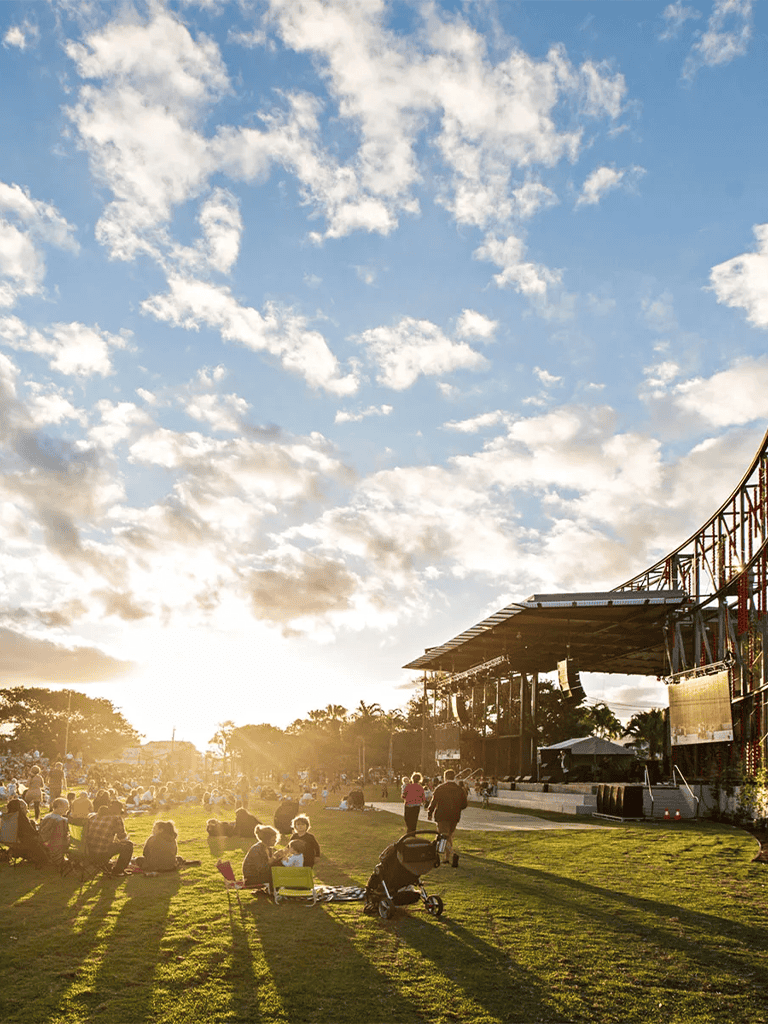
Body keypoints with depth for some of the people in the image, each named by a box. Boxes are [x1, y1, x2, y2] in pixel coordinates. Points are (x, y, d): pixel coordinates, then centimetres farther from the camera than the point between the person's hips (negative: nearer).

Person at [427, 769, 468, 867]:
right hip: (454, 817, 5)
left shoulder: (440, 788, -7)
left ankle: (452, 855, -25)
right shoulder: (460, 789, 4)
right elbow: (464, 804, 7)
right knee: (449, 836, 19)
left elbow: (434, 802, -6)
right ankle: (447, 858, 23)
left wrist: (429, 813, 7)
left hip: (442, 816, -5)